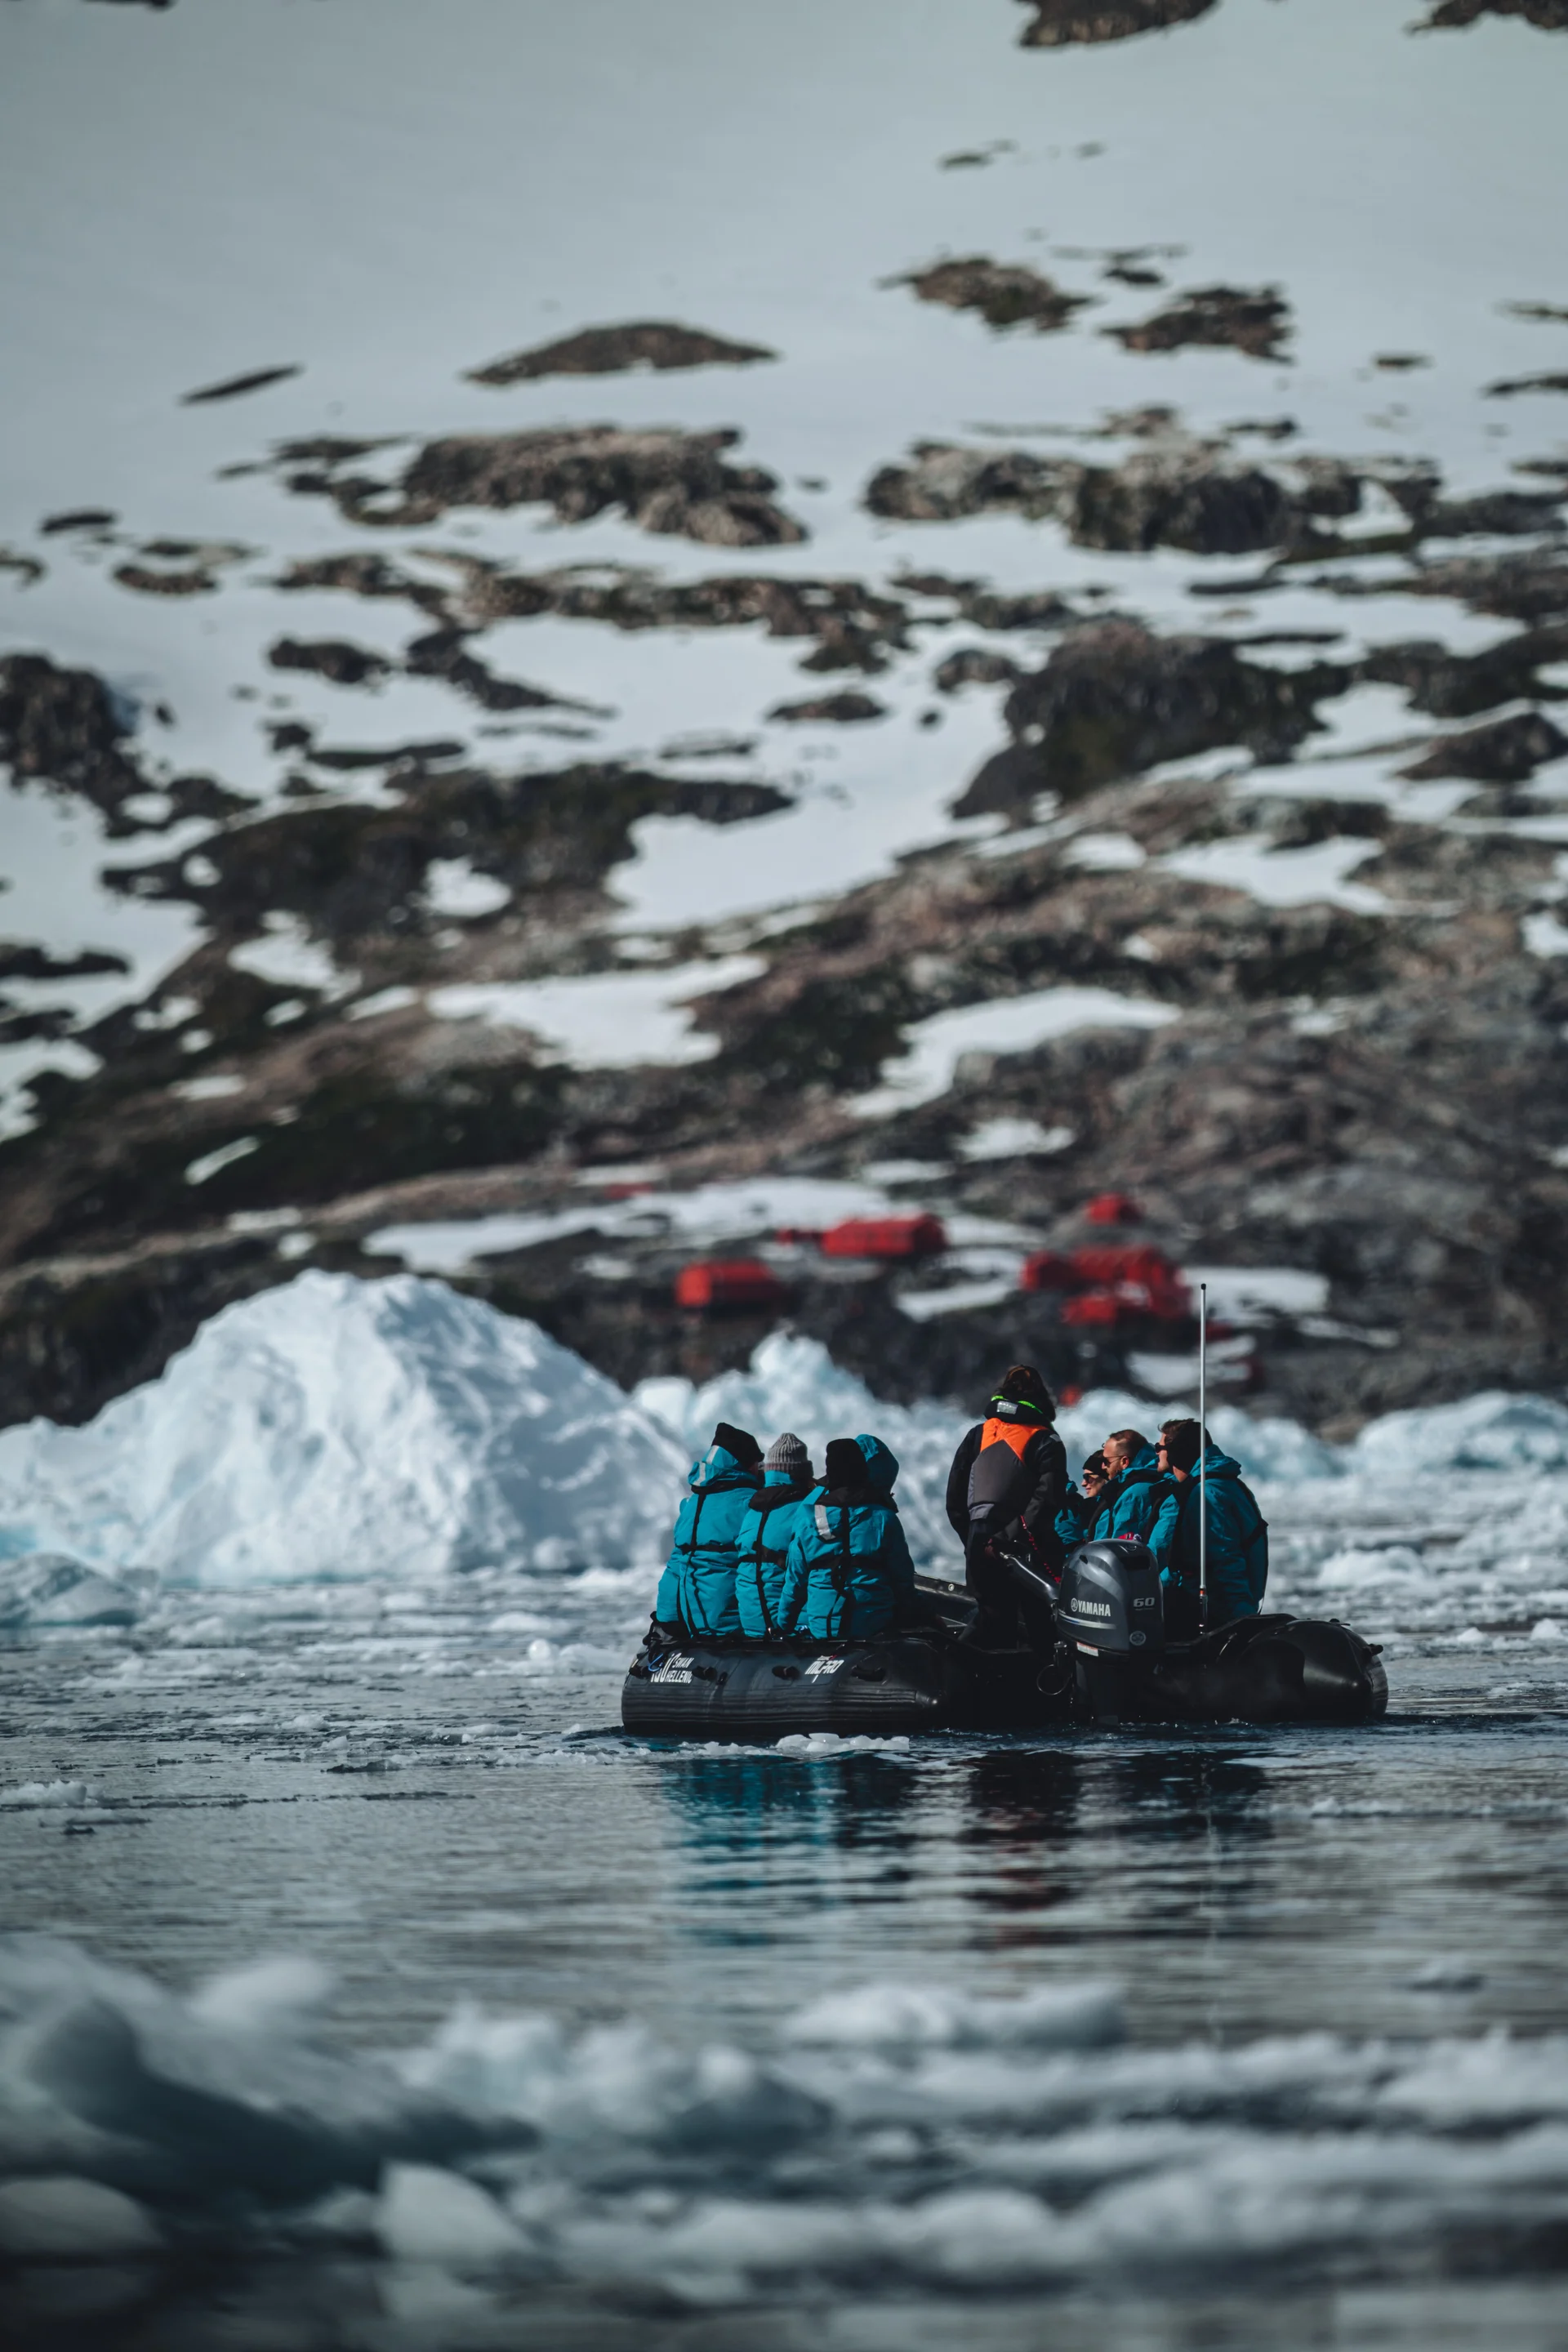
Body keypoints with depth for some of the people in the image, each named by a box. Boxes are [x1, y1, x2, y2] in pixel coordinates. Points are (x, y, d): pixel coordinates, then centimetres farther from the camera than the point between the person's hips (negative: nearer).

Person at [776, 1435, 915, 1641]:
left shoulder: (808, 1517, -1)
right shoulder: (883, 1518, -2)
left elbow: (795, 1579, 4)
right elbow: (903, 1578, 2)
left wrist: (784, 1626, 14)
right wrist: (907, 1619, 15)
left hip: (821, 1628, 0)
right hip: (874, 1625, 0)